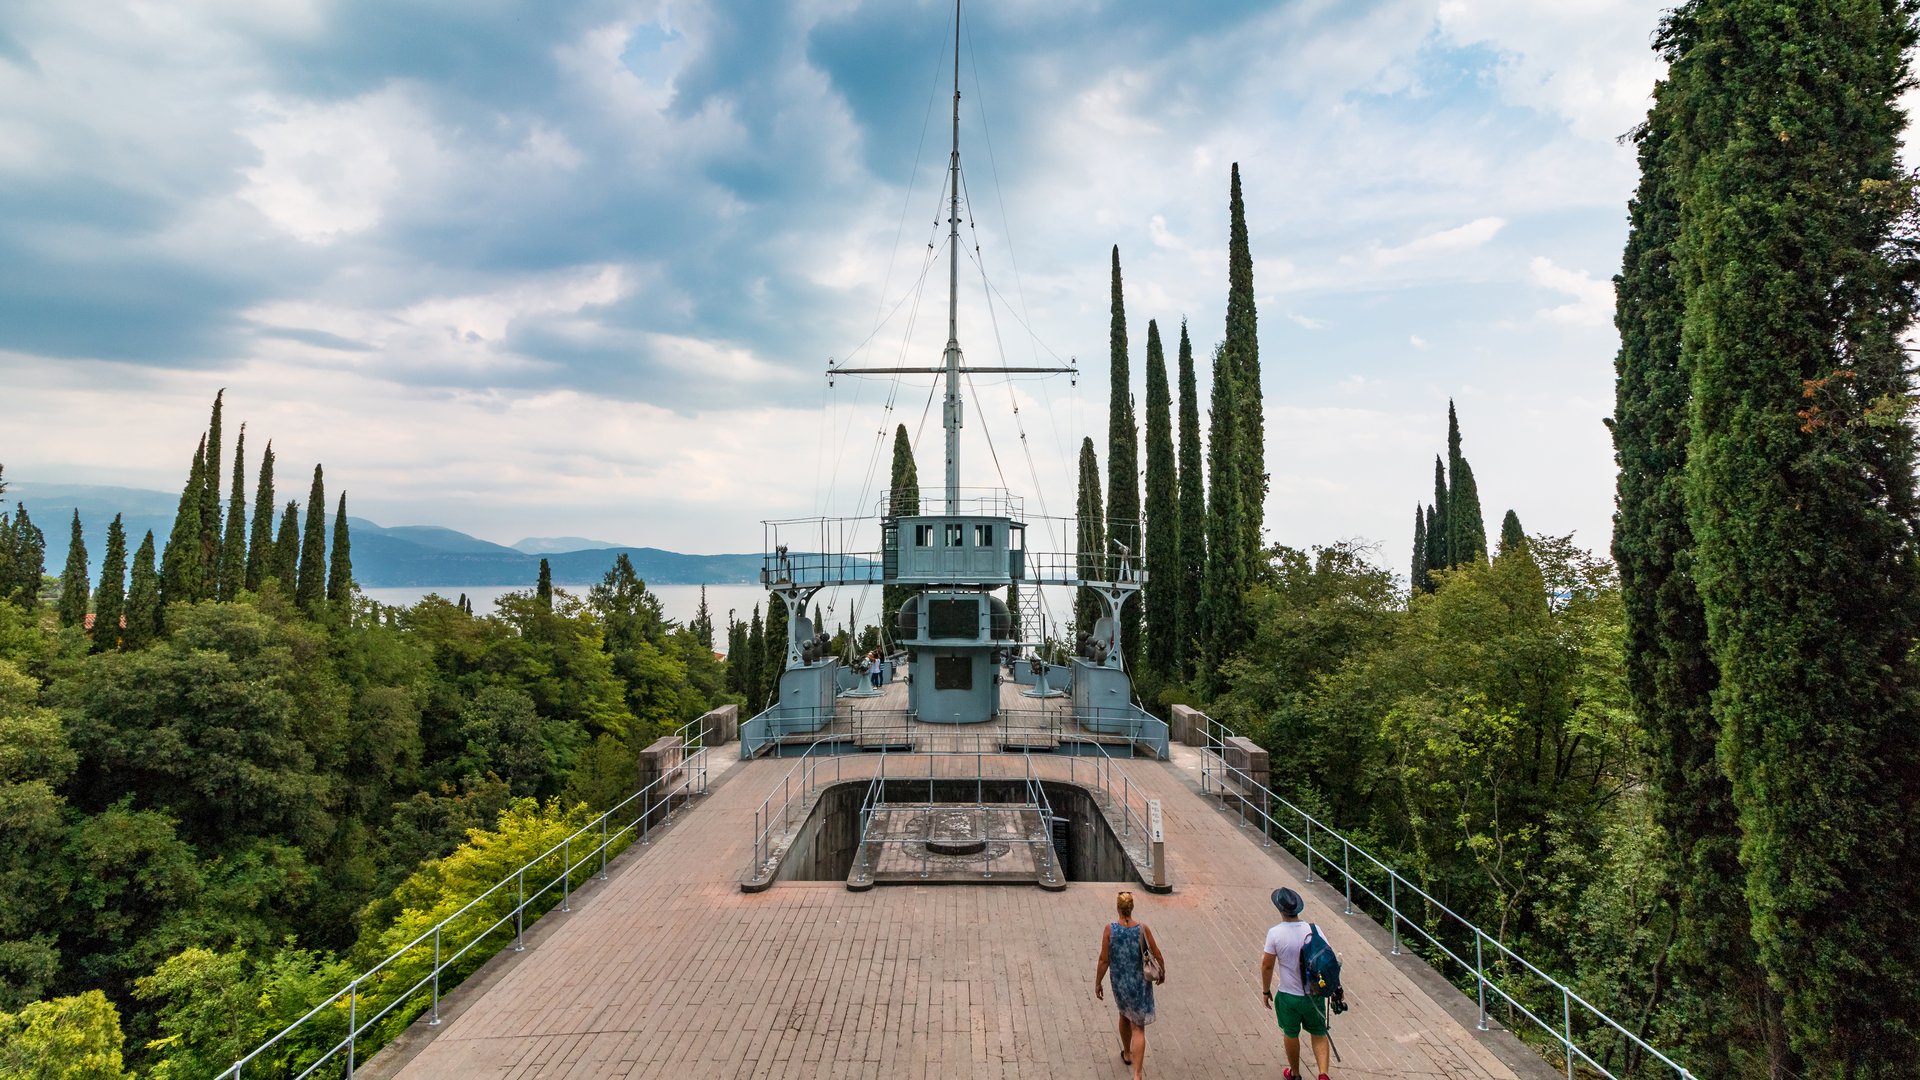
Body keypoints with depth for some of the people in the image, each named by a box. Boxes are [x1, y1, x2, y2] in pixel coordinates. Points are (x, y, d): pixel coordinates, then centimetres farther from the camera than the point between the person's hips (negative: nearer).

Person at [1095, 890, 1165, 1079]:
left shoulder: (1110, 929, -18)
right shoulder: (1142, 929, -17)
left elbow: (1104, 960, -14)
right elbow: (1158, 956, -7)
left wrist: (1097, 983, 0)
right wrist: (1162, 972, 14)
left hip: (1120, 982, 1)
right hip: (1140, 983, -1)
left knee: (1125, 1015, 29)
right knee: (1138, 1028, 7)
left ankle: (1127, 1054, 50)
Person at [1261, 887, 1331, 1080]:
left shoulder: (1275, 933, -18)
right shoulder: (1313, 929, -12)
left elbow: (1267, 965, -12)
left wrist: (1265, 990, 3)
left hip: (1289, 995, -2)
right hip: (1314, 993, 2)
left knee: (1291, 1034, 20)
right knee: (1319, 1034, 19)